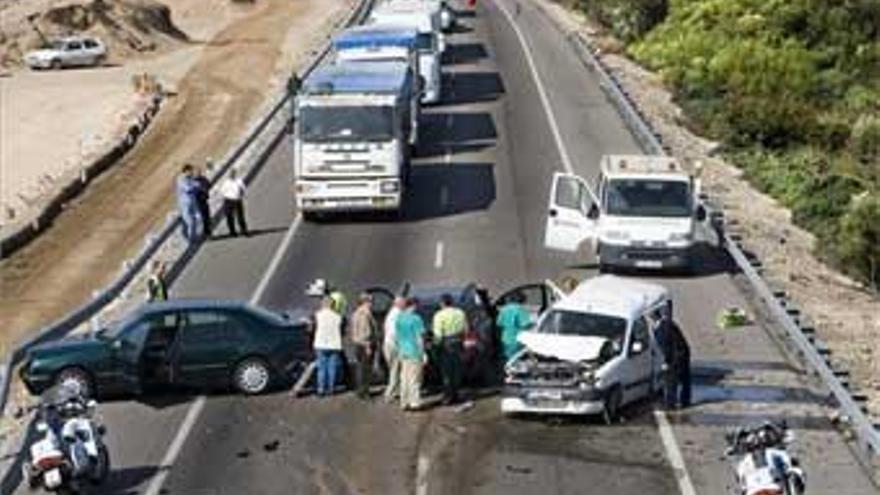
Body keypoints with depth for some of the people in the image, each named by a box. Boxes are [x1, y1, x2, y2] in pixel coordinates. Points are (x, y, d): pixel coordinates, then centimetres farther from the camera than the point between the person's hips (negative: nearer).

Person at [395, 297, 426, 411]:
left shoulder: (399, 318, 6)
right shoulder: (416, 318, -14)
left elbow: (396, 337, 12)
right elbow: (419, 337, -14)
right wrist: (423, 353, -9)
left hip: (403, 352, 6)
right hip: (415, 352, -6)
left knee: (404, 379, 10)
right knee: (414, 379, -1)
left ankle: (404, 403, 13)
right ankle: (414, 403, 0)